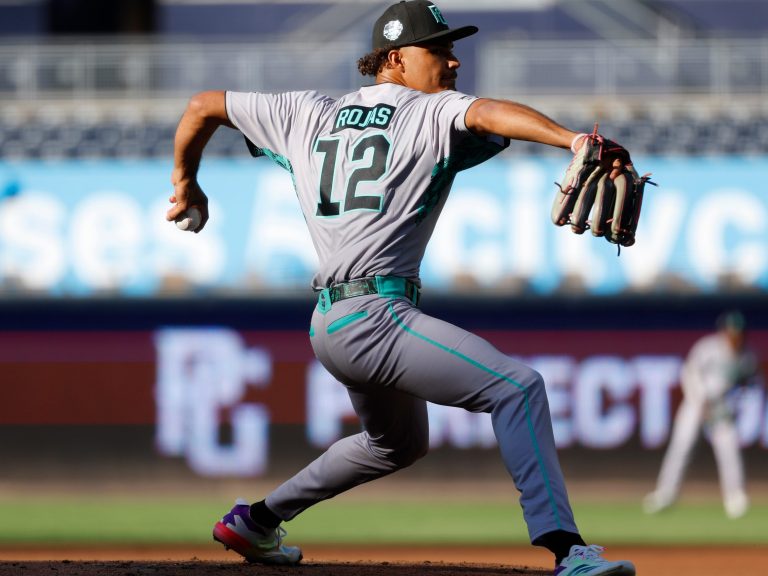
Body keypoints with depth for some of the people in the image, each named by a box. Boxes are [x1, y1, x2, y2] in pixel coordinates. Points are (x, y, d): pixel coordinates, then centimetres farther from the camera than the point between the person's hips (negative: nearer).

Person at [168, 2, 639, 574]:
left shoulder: (309, 116, 18)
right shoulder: (431, 113, -2)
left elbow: (204, 106, 25)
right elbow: (486, 114, -25)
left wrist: (186, 182, 39)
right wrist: (571, 139, -40)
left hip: (329, 323, 9)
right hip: (373, 316, -9)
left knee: (399, 443, 32)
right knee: (516, 385, -18)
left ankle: (256, 521, 39)